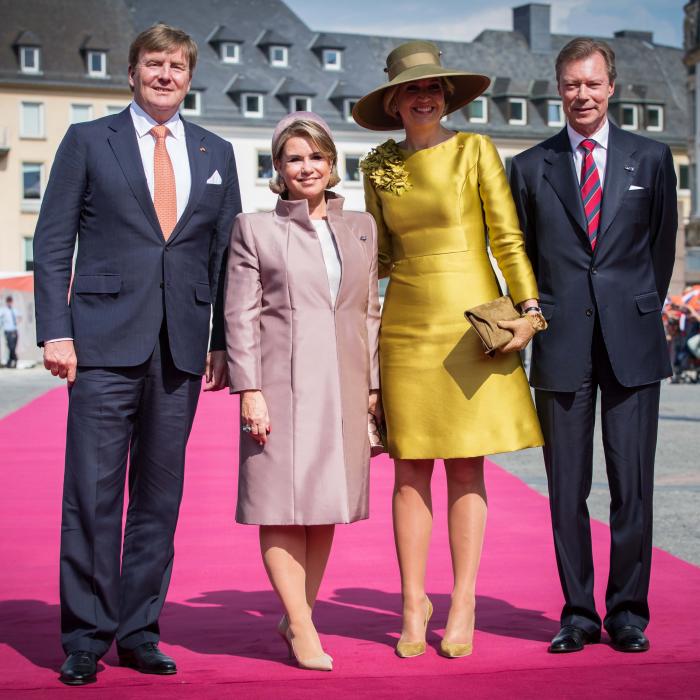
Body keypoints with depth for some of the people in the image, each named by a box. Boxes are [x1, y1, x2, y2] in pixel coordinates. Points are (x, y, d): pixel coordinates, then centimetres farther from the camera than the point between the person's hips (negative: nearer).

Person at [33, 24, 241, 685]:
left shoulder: (215, 154, 15)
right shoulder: (87, 141, 7)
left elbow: (225, 254, 14)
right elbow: (53, 242, 3)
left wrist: (223, 340, 6)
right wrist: (55, 330, -7)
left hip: (182, 349, 3)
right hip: (105, 342, -3)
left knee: (160, 496, 7)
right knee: (92, 497, -3)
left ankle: (138, 633, 17)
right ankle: (85, 639, 7)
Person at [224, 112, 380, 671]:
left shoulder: (361, 227, 15)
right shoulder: (255, 229, 4)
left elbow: (370, 311, 15)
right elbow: (240, 315, -1)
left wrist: (373, 385, 11)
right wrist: (249, 390, -9)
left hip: (343, 388, 4)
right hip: (283, 385, -4)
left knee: (326, 506, 7)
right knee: (282, 504, -5)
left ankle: (297, 618, 19)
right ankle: (304, 630, 1)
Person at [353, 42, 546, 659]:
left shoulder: (475, 150, 2)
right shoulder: (379, 165, 10)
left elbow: (508, 237, 0)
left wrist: (529, 308, -8)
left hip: (471, 320, -2)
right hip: (406, 325, 2)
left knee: (466, 466, 0)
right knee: (411, 469, 2)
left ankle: (464, 607, 8)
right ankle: (414, 604, 11)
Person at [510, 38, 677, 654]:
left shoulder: (651, 158, 8)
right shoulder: (530, 167, 9)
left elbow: (662, 245, 14)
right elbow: (521, 256, 13)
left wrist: (641, 311, 12)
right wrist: (534, 319, 5)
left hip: (631, 342, 0)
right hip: (561, 345, 1)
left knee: (632, 484, 1)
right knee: (567, 487, 4)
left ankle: (628, 611, 12)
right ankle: (578, 612, 13)